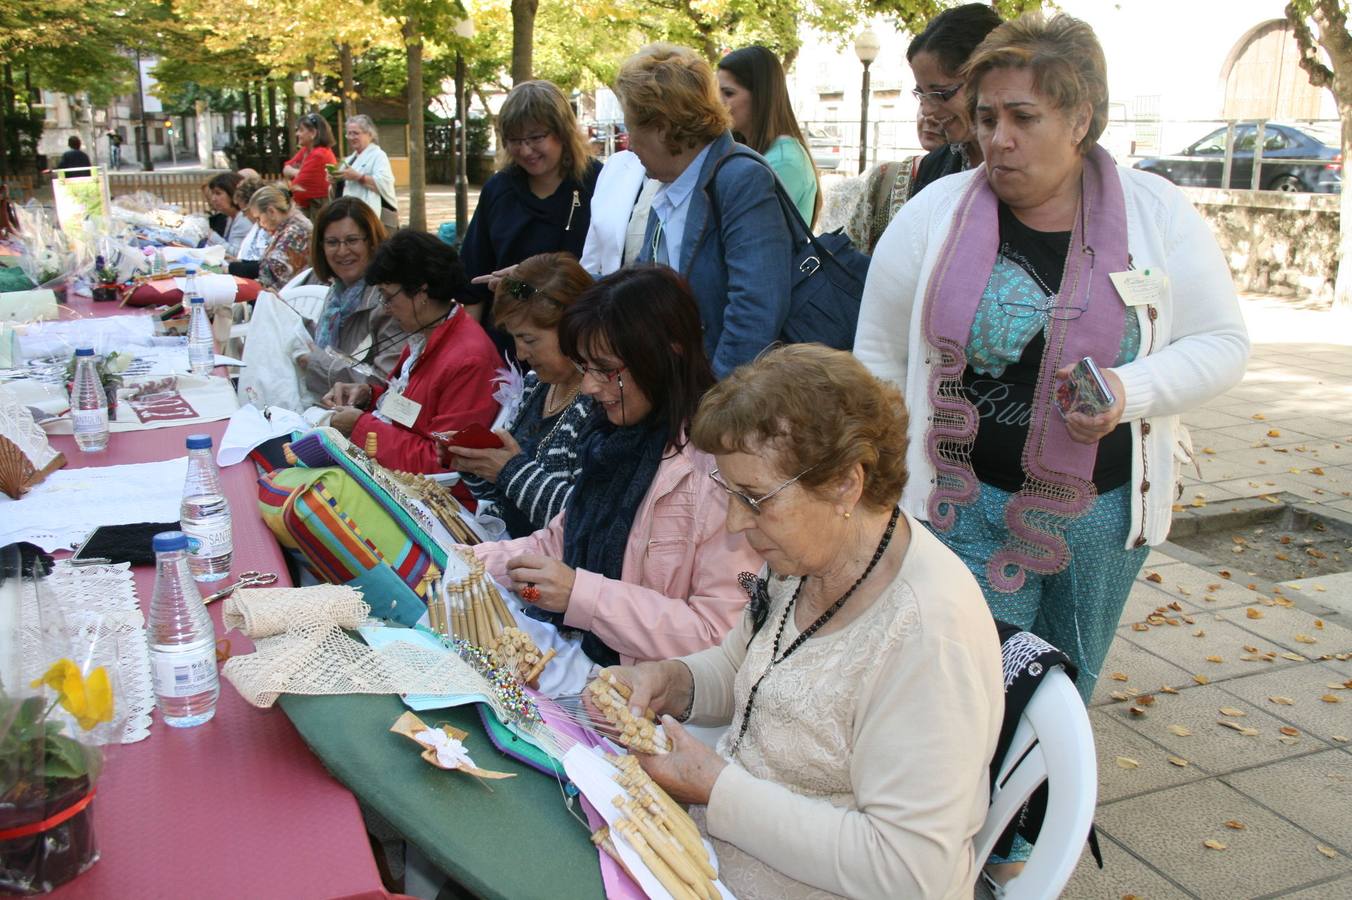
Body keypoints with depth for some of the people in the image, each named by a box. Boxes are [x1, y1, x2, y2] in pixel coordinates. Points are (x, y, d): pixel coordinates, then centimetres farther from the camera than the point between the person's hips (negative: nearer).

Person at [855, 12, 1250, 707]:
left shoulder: (1157, 213, -3)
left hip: (1107, 509, 2)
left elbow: (1222, 343, 1)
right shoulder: (934, 214, -5)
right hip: (966, 505, -1)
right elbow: (879, 359, 1)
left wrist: (1132, 390, -18)